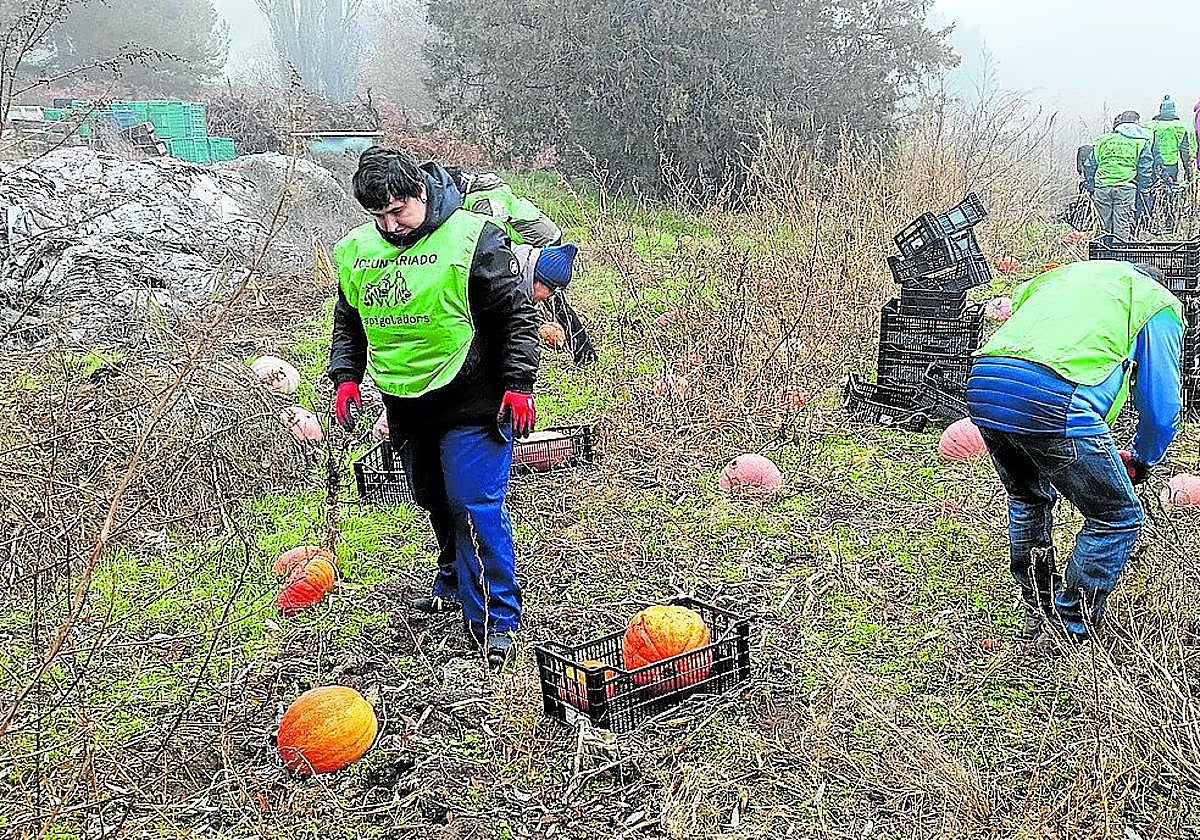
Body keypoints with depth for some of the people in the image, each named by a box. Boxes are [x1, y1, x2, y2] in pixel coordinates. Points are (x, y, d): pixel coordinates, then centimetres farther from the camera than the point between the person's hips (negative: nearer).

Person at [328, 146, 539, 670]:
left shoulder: (473, 236, -12)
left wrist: (518, 386, -13)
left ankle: (495, 624, -2)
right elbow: (347, 323, 20)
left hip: (473, 405, -6)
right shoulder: (354, 251, 6)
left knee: (476, 508, -9)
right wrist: (346, 377, 7)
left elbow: (517, 315, -8)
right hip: (404, 408, 6)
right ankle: (453, 587, 39)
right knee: (437, 504, 18)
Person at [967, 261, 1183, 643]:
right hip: (1054, 399, -6)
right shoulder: (1159, 302, 22)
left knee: (1028, 499, 33)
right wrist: (1141, 462, 39)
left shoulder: (1063, 274, 39)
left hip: (980, 384, 7)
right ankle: (1072, 634, 18)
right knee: (1117, 519, 14)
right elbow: (1161, 405, 18)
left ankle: (1037, 612, 41)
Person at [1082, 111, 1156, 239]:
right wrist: (1143, 190, 2)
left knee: (1106, 226, 11)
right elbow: (1145, 167, 0)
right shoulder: (1143, 140, 8)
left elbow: (1089, 165, 15)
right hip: (1126, 187, -3)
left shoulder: (1103, 140, 18)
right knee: (1123, 229, -2)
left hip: (1102, 186, 3)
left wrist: (1091, 187, 20)